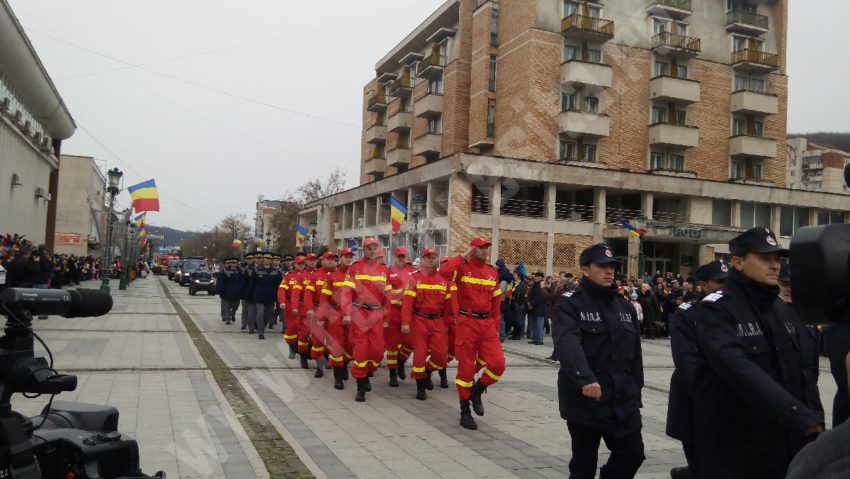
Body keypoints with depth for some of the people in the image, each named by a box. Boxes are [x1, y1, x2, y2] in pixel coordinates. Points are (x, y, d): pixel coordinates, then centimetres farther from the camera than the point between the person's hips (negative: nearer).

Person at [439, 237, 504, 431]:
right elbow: (444, 271, -27)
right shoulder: (462, 268, -5)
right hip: (467, 323, -4)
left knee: (498, 363, -8)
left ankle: (477, 391, 21)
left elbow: (496, 302, 14)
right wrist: (464, 257, -15)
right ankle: (465, 413, 15)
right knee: (466, 367, 2)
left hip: (487, 324, 4)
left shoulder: (493, 272, 10)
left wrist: (495, 326, 11)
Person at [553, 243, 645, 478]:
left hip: (623, 400, 5)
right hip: (584, 400, -5)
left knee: (632, 454, 9)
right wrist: (585, 379, -41)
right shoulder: (570, 304, -10)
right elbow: (568, 344, -27)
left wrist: (636, 390, 13)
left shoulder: (625, 305, 11)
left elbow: (635, 352, 15)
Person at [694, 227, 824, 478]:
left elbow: (806, 370, 7)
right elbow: (739, 370, -26)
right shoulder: (717, 309, -13)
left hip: (787, 440, 6)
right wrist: (801, 418, -29)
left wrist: (813, 419, -7)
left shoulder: (783, 309, 9)